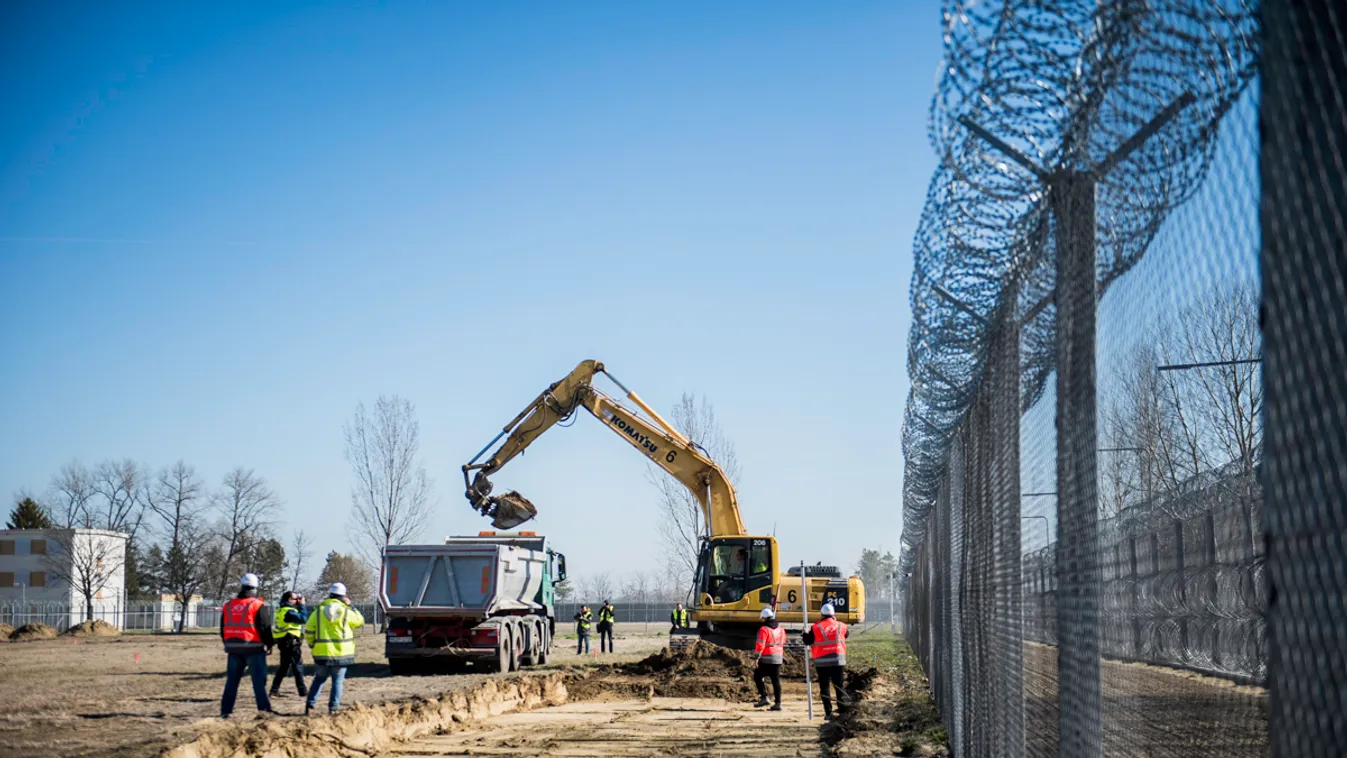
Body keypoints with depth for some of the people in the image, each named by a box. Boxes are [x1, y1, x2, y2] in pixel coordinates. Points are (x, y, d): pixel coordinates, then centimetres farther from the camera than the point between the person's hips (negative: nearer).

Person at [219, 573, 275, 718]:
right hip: (254, 649, -4)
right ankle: (264, 708, -6)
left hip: (234, 649, 5)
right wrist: (269, 644, 3)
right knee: (259, 680, -2)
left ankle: (225, 710, 11)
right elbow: (265, 628, -10)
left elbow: (223, 630, 16)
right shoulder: (258, 605, -7)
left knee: (231, 681, 11)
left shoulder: (228, 606, 9)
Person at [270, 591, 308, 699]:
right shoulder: (288, 611, -17)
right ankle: (303, 691, 2)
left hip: (284, 643, 9)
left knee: (284, 667, 15)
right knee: (298, 667, -2)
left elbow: (298, 616, 21)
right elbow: (303, 618, -25)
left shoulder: (282, 610, 14)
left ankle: (274, 690, 13)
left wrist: (299, 604, 9)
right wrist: (302, 604, -14)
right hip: (291, 642, -9)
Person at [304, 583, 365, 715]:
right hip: (341, 653, -2)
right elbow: (360, 621, 10)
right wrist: (350, 606, 14)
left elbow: (308, 630, 1)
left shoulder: (319, 610, 0)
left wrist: (312, 645, 16)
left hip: (321, 653, 2)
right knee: (338, 681, 8)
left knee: (319, 679, 16)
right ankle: (333, 707, 4)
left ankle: (309, 705, 10)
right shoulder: (346, 611, -6)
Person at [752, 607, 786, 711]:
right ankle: (778, 703, 5)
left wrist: (756, 657, -15)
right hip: (778, 658, 7)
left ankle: (764, 698, -3)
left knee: (758, 676, 6)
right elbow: (782, 643, 19)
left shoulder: (764, 629, -12)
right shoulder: (780, 629, 12)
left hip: (766, 659, -7)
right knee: (776, 680, 8)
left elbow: (760, 645, -17)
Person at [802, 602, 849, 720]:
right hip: (838, 660, 2)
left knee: (824, 687, 5)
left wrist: (805, 633, 19)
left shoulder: (816, 628, -7)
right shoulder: (840, 626, 1)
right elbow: (847, 633, 22)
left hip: (822, 661, -2)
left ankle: (828, 712, 0)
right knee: (839, 685, 10)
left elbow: (807, 641, -1)